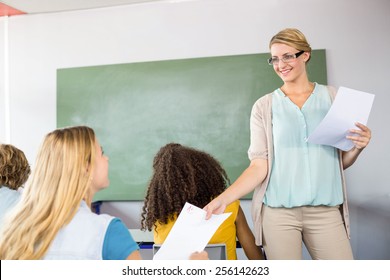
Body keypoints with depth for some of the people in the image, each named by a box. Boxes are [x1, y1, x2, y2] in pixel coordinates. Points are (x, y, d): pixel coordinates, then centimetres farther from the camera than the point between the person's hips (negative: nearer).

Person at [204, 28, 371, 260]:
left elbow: (342, 161, 13)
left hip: (325, 210, 2)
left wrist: (358, 148, -9)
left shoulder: (333, 98, 8)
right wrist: (224, 199, -14)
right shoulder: (264, 106, 3)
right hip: (278, 211, -1)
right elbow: (259, 166, -2)